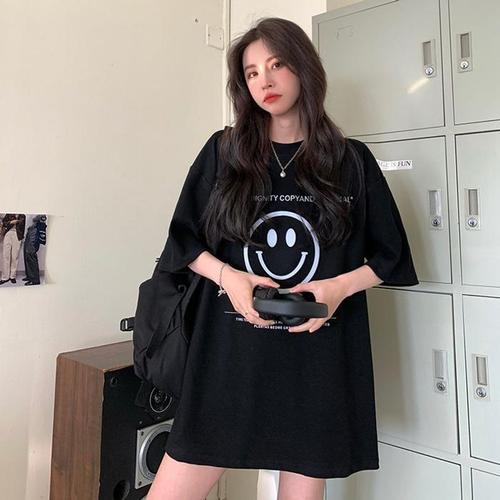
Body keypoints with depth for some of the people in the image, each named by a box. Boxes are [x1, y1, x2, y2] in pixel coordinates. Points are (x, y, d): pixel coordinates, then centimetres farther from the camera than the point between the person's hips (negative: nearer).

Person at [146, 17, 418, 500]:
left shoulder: (352, 161, 5)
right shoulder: (223, 151, 5)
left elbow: (390, 255, 9)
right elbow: (184, 239, 8)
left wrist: (340, 286, -10)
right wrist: (227, 275, -12)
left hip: (320, 358, 1)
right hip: (229, 353, 1)